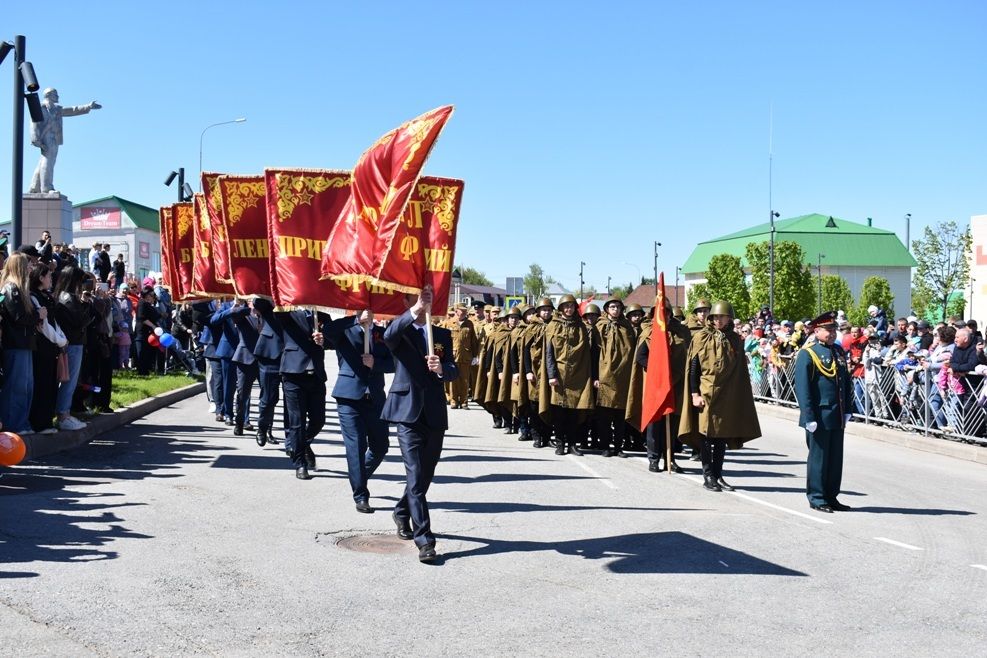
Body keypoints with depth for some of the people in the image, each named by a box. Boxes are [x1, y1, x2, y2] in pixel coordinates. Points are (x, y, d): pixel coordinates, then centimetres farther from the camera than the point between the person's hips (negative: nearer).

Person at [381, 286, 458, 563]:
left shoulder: (442, 335, 13)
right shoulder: (401, 332, 2)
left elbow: (455, 371, 4)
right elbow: (388, 336, -23)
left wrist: (441, 368, -19)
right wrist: (415, 309, -33)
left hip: (434, 415, 4)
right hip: (409, 412, -4)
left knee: (425, 476, 14)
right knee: (416, 477, -11)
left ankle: (402, 513, 40)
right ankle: (424, 540, -11)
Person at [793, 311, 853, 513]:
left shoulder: (839, 352, 13)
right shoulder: (807, 355, -8)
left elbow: (846, 382, 19)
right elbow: (802, 388, -12)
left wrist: (846, 410, 12)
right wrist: (809, 417, -17)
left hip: (837, 416, 7)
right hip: (819, 416, -7)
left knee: (836, 458, 11)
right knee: (818, 457, 1)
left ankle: (831, 496, 20)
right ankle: (817, 498, 11)